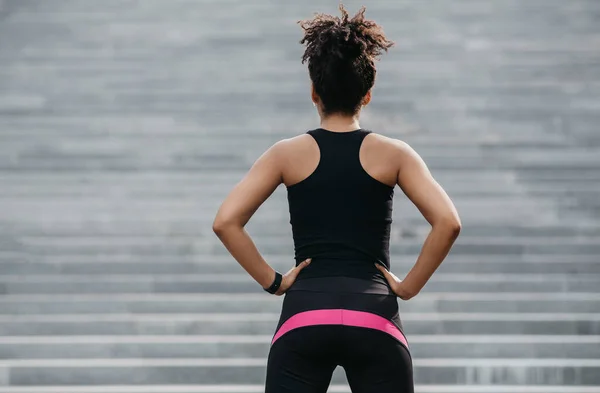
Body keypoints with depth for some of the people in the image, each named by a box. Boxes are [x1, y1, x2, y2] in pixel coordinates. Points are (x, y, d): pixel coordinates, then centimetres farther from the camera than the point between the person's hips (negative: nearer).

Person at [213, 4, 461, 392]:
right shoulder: (393, 154, 4)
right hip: (374, 319, 0)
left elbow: (226, 221, -4)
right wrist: (409, 286, 1)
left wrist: (272, 281, 2)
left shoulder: (288, 154, 5)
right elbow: (448, 223, -7)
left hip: (303, 319, 0)